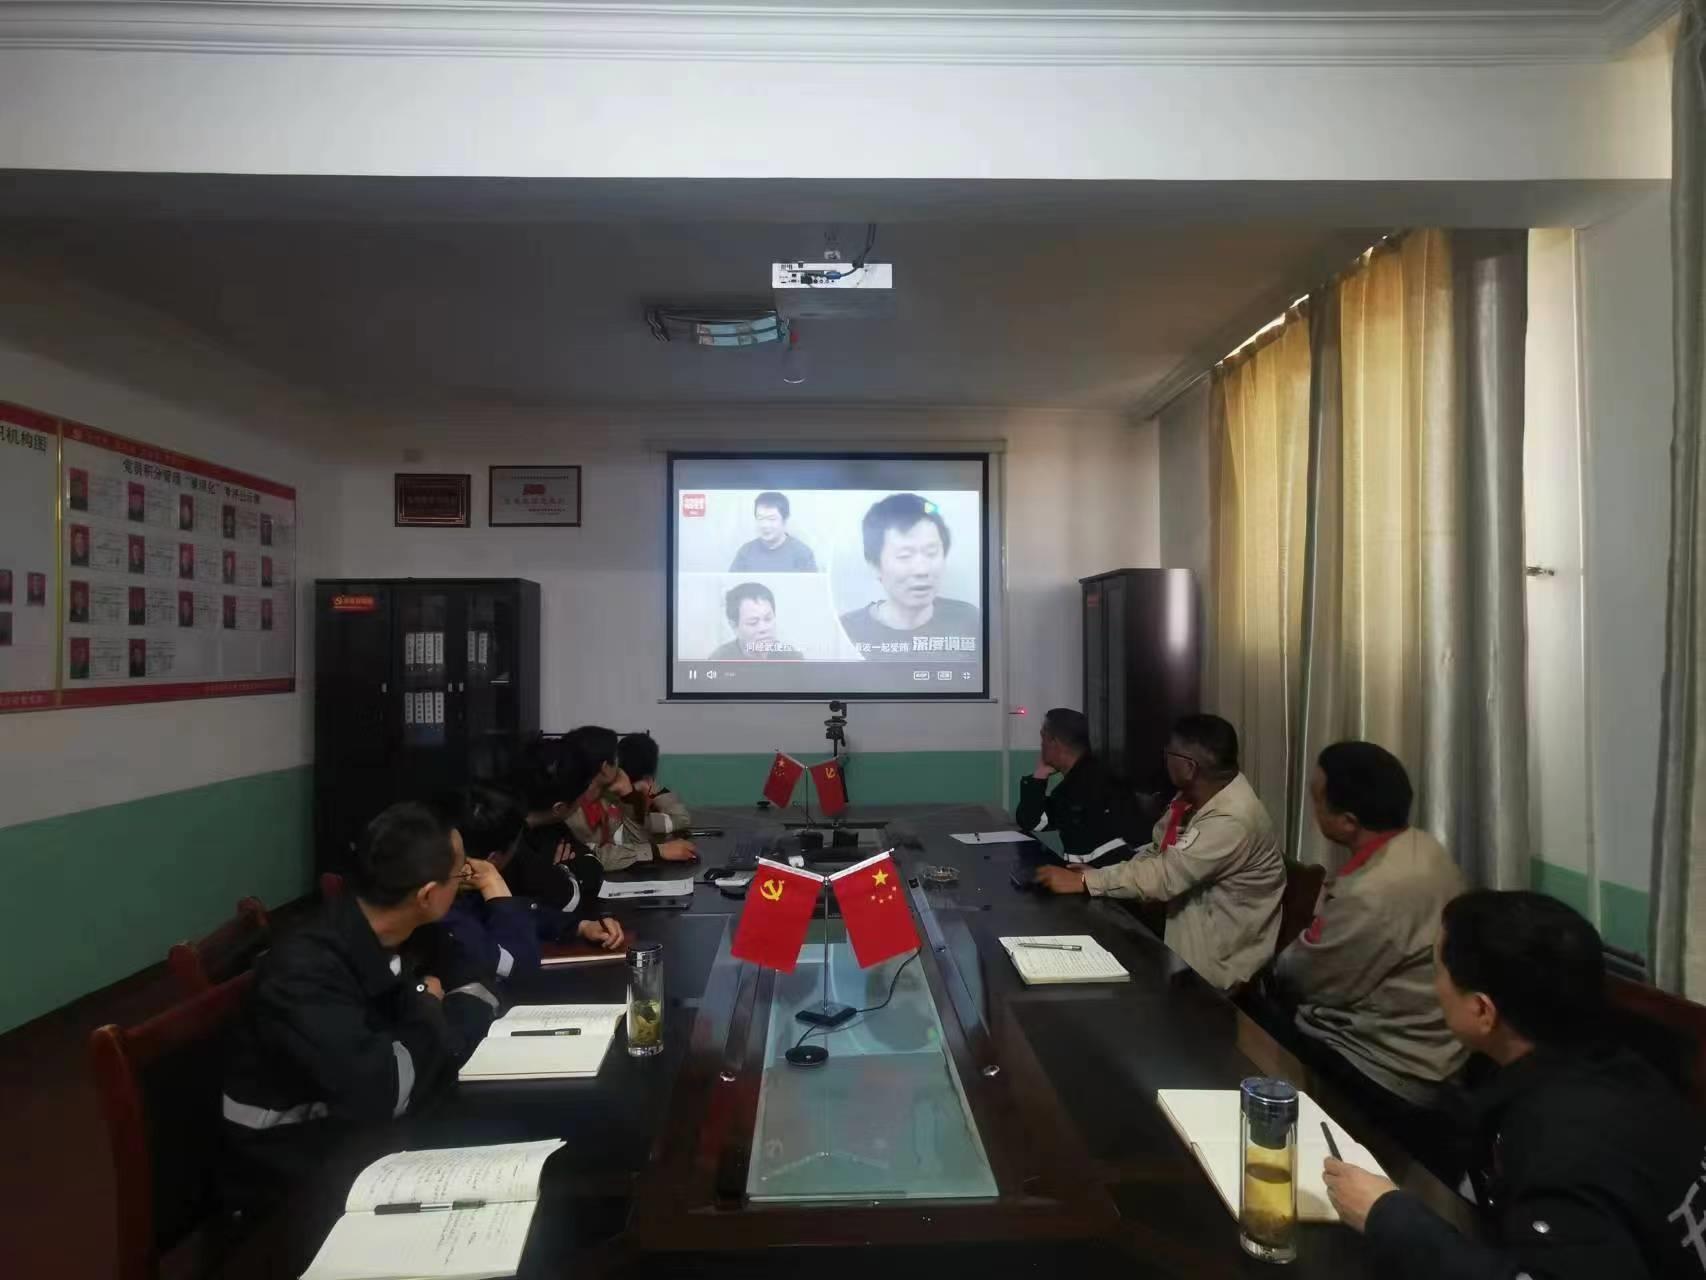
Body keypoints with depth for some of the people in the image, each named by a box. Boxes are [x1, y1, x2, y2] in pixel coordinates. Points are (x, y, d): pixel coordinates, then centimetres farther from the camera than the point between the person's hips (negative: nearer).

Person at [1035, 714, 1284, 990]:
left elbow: (1165, 876, -30)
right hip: (1187, 933, 7)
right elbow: (1157, 853, 4)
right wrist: (1097, 874, -12)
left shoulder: (1232, 820, -29)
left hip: (1218, 962, -7)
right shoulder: (1192, 798, -1)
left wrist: (1083, 881, -25)